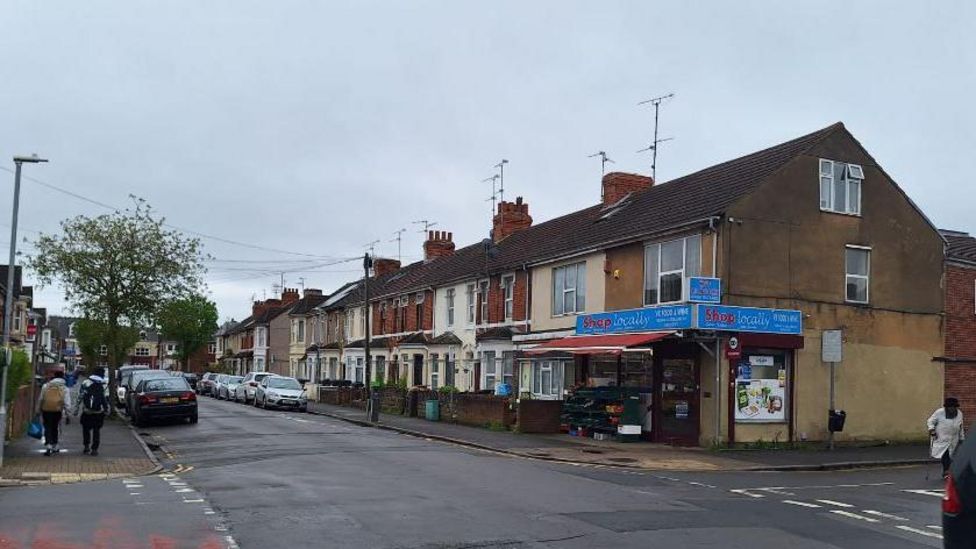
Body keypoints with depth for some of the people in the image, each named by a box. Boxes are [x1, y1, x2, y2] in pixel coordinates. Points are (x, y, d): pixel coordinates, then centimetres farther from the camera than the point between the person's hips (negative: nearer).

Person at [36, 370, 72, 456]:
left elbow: (40, 399, 10)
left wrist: (38, 410, 17)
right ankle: (54, 447, 24)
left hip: (46, 410, 0)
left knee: (47, 428, 0)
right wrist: (68, 411, 0)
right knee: (54, 428, 16)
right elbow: (67, 402, -4)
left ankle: (48, 446, -16)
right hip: (57, 411, 0)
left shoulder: (46, 386, 6)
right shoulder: (65, 389, 3)